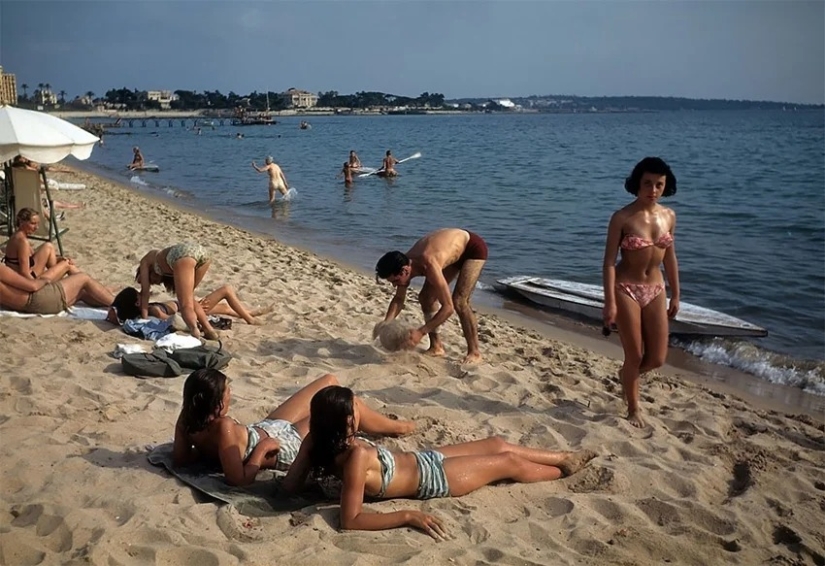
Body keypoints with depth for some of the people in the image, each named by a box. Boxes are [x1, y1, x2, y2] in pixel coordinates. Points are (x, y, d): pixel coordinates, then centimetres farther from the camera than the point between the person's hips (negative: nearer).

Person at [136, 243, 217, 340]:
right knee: (188, 299, 24)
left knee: (186, 306, -7)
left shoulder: (145, 261, 32)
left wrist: (144, 320, 27)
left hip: (182, 255, -6)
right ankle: (209, 331, 11)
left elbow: (145, 291, 26)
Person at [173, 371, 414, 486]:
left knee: (329, 380, 18)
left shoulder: (188, 418, -19)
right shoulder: (223, 428, -40)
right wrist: (261, 449, -28)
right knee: (350, 404, 3)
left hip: (268, 426, 9)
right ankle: (397, 427, 37)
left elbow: (179, 459, -8)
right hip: (288, 445, -9)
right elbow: (239, 479, -38)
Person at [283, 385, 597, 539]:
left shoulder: (326, 444, -16)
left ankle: (563, 457, 42)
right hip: (431, 479, -8)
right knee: (509, 462, 10)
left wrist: (311, 443, -16)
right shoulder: (356, 456, -38)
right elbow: (351, 520, -41)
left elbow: (290, 485, -11)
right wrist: (408, 516, -41)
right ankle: (563, 471, 40)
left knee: (497, 444, 20)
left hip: (420, 459, 8)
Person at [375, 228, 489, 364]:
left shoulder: (429, 266, -41)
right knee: (426, 297, 2)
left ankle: (474, 352, -9)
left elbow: (448, 307, -40)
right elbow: (399, 299, -2)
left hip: (474, 248, -8)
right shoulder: (404, 263, -17)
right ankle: (436, 347, 13)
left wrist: (421, 332, -43)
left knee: (459, 302, -21)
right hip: (454, 248, 8)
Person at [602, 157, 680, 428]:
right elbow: (609, 261, -13)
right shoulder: (622, 218, -13)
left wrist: (675, 295, 13)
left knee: (657, 358, 5)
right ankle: (634, 408, 26)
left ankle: (626, 374, 39)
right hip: (627, 290, -5)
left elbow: (670, 257, 11)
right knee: (634, 356, 3)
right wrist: (610, 302, -18)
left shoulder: (668, 216, 2)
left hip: (655, 290, 5)